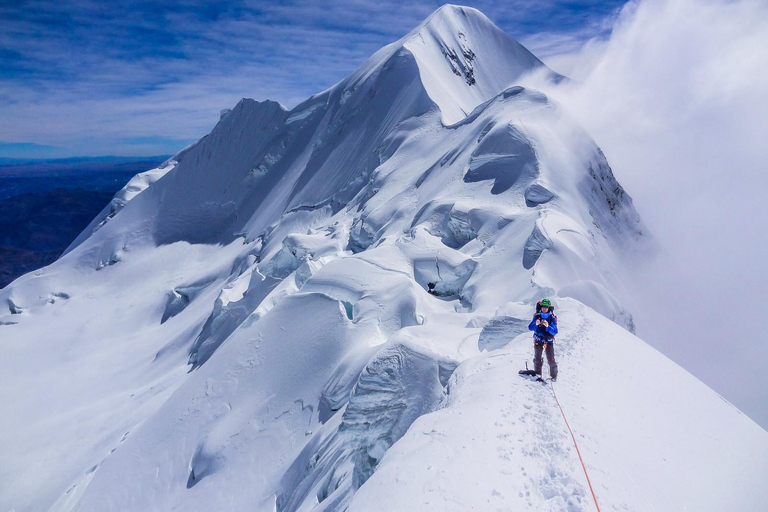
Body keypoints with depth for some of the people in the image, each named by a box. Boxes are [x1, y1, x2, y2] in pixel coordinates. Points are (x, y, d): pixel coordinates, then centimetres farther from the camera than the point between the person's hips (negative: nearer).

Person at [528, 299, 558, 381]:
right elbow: (530, 328, -10)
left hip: (549, 341, -1)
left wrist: (548, 326, -35)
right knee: (537, 358, 1)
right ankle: (537, 374, 14)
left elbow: (555, 331, -17)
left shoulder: (552, 318, -9)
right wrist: (535, 324, -31)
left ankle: (553, 375, 10)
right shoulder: (537, 316, -7)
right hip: (538, 340, 1)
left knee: (551, 359, -5)